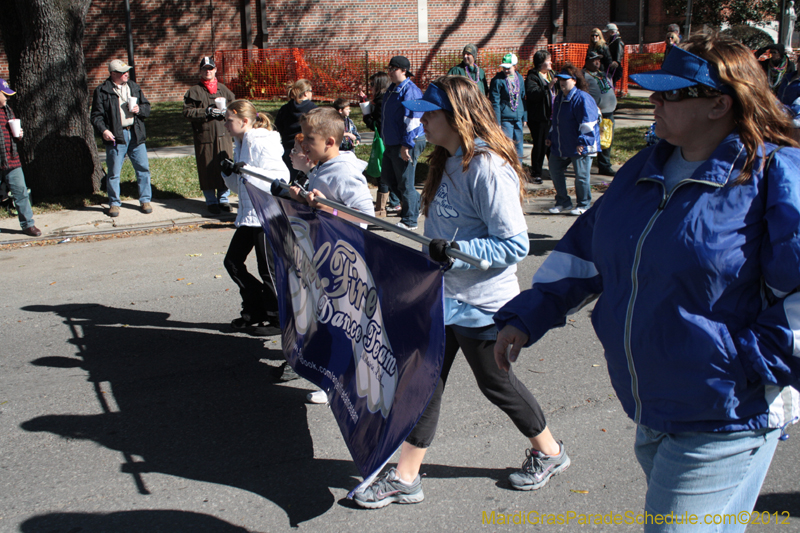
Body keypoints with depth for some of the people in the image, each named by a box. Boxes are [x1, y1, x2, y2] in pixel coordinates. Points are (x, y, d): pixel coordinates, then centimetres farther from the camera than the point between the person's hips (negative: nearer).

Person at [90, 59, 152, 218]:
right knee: (114, 172, 2)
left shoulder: (134, 87, 13)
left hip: (136, 134, 4)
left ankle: (145, 200, 17)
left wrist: (139, 109, -4)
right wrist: (103, 130, -19)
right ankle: (114, 203, 15)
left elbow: (147, 107, 18)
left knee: (143, 168, 5)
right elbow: (96, 115, -3)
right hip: (115, 136, -3)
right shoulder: (102, 91, -1)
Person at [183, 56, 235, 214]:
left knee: (225, 167, 3)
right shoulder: (194, 91, 5)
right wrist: (206, 112, -14)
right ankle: (211, 201, 12)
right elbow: (187, 111, -3)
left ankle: (223, 199, 17)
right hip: (204, 135, -2)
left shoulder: (223, 89, 16)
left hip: (223, 135, 3)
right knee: (207, 169, 0)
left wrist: (226, 112, -5)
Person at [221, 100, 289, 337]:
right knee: (232, 262, 12)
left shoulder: (263, 144, -14)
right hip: (248, 215, 10)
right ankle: (254, 311, 24)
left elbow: (281, 177, -25)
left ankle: (278, 319, 13)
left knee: (268, 269, -1)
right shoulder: (241, 145, 14)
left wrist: (248, 171, -31)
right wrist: (229, 172, -1)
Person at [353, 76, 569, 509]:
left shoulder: (488, 168, -22)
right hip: (442, 297, 8)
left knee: (495, 383, 11)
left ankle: (549, 452, 35)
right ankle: (404, 478, 20)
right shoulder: (449, 162, 6)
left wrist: (455, 251, -30)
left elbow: (515, 245, -25)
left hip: (479, 304, -8)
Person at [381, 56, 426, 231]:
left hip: (407, 144, -10)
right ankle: (415, 203, 34)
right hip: (392, 144, 10)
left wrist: (406, 144, -24)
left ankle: (409, 221, 8)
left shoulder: (410, 91, -17)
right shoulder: (392, 89, 14)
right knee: (387, 177, 18)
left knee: (405, 183, -3)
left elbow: (412, 119, -23)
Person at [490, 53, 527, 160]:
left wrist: (524, 117, 14)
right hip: (505, 119, -5)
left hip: (518, 118, 5)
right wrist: (497, 122, -13)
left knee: (518, 147, 10)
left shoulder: (519, 78, 9)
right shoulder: (497, 80, -8)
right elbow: (495, 103, -9)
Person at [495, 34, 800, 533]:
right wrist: (528, 316, 9)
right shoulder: (644, 170, 8)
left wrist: (755, 362, -18)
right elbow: (586, 248, 15)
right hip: (651, 413, 7)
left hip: (723, 422, -7)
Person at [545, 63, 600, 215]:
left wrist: (582, 142, -24)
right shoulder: (560, 97, 12)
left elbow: (587, 123, -19)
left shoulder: (582, 98, -15)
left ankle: (583, 205, 14)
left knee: (581, 175, -2)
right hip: (560, 145, 8)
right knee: (554, 170, 9)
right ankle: (563, 202, 22)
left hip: (580, 147, -8)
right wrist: (551, 137, 21)